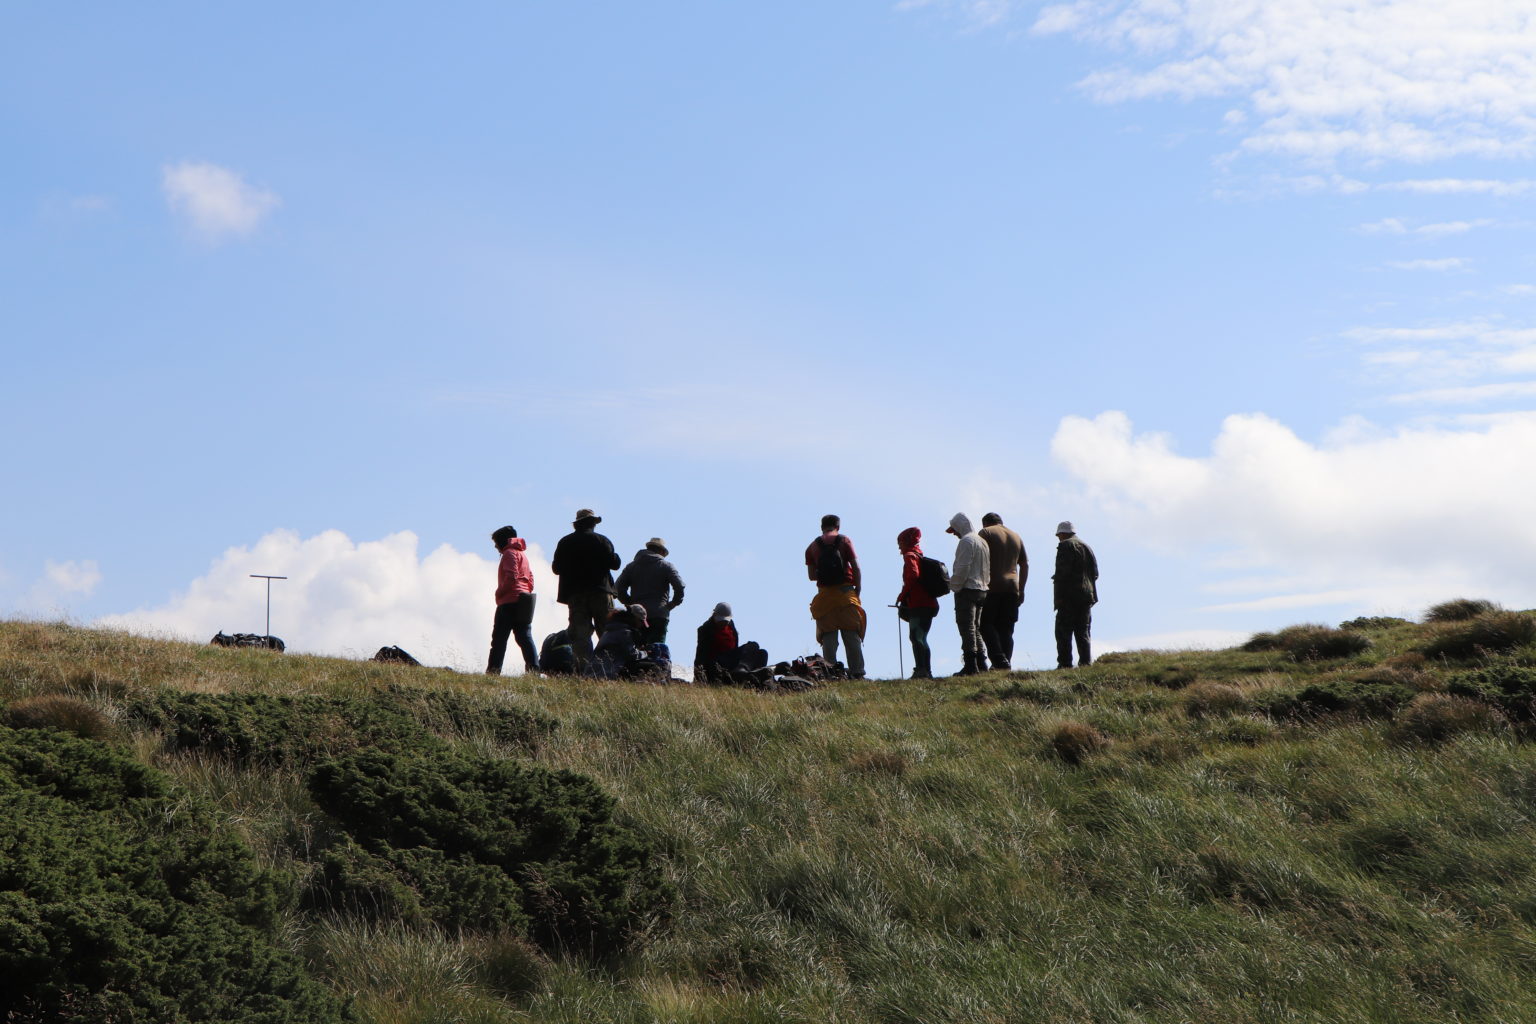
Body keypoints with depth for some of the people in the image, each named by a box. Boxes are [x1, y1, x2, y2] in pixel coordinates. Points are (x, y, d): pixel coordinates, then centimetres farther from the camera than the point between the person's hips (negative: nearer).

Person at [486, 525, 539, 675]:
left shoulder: (509, 553, -4)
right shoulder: (522, 553, 24)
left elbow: (511, 576, -17)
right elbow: (530, 579, 22)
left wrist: (500, 592, -8)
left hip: (509, 601, -8)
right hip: (524, 600, 8)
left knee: (499, 637, -7)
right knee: (525, 637, 3)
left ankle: (493, 669, -11)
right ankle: (533, 667, -9)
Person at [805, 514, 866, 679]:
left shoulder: (812, 547, 7)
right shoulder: (844, 541, 1)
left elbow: (811, 575, 5)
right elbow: (856, 567, -6)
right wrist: (858, 588, 2)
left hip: (824, 595, 1)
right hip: (846, 592, -1)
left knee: (828, 637, 3)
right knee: (852, 636, 2)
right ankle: (857, 672, -2)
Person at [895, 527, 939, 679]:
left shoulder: (910, 556, -5)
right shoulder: (922, 556, 22)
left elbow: (913, 575, -22)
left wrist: (902, 595, -15)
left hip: (918, 605, -9)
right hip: (930, 604, 9)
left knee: (915, 637, -13)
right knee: (922, 638, 14)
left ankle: (921, 670, -22)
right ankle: (927, 671, 13)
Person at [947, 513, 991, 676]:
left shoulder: (966, 541, -12)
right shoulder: (982, 541, 17)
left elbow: (962, 568, -18)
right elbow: (988, 569, 19)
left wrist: (954, 587, -8)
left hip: (967, 589, -9)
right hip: (982, 589, 9)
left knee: (967, 628, -8)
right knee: (976, 629, 15)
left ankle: (971, 665, -12)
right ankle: (981, 663, 13)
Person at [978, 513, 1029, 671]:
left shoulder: (986, 533, 2)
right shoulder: (1016, 537, 19)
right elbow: (1025, 564, 18)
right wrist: (1021, 590, 20)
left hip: (992, 587, -5)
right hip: (1012, 587, 5)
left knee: (986, 624, -2)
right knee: (1006, 629, 8)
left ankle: (999, 660, -18)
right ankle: (1007, 664, 2)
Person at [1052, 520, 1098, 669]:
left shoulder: (1065, 546, -6)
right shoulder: (1087, 547, 18)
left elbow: (1062, 572, -14)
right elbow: (1095, 573, 17)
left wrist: (1059, 595, -15)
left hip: (1069, 596, -7)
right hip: (1087, 595, 7)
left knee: (1063, 632, -7)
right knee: (1083, 632, 11)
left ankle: (1065, 663, -14)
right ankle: (1086, 661, 5)